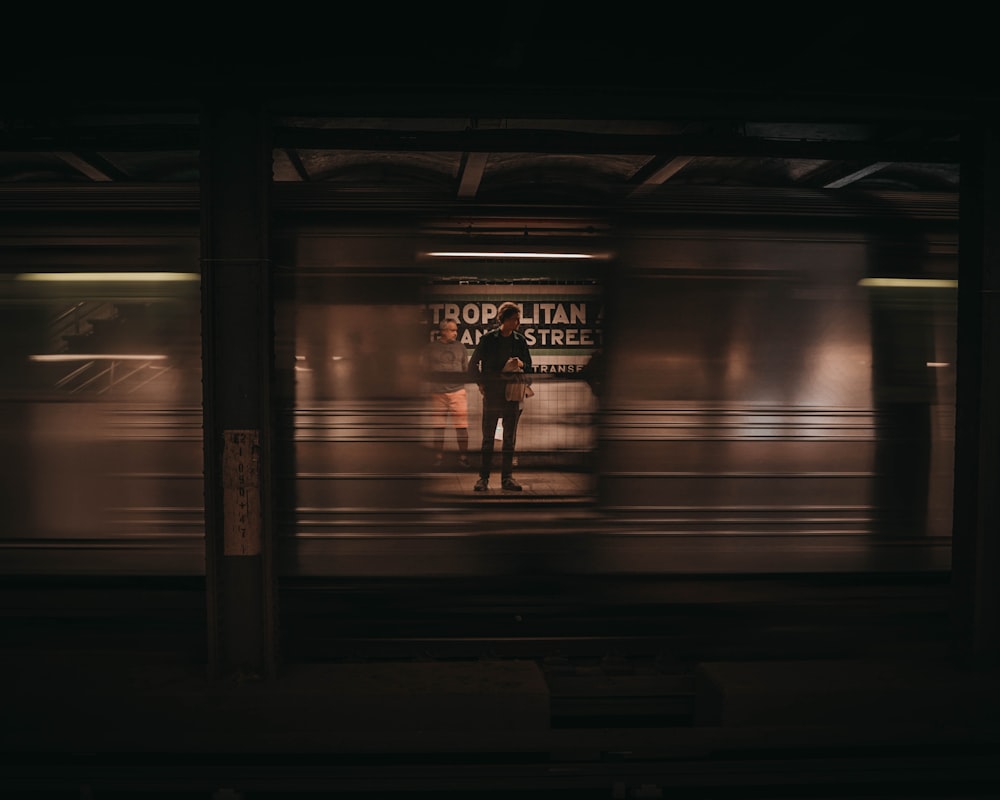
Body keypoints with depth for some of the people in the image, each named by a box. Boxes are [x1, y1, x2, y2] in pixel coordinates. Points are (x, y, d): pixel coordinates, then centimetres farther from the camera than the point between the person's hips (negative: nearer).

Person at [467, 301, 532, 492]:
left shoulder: (520, 341, 6)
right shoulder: (488, 339, -2)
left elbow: (529, 368, 11)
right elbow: (473, 363, 6)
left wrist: (520, 364, -10)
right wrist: (480, 384, 0)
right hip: (492, 394, -3)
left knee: (510, 437, 5)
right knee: (488, 437, 0)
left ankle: (507, 477, 11)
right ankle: (483, 477, 5)